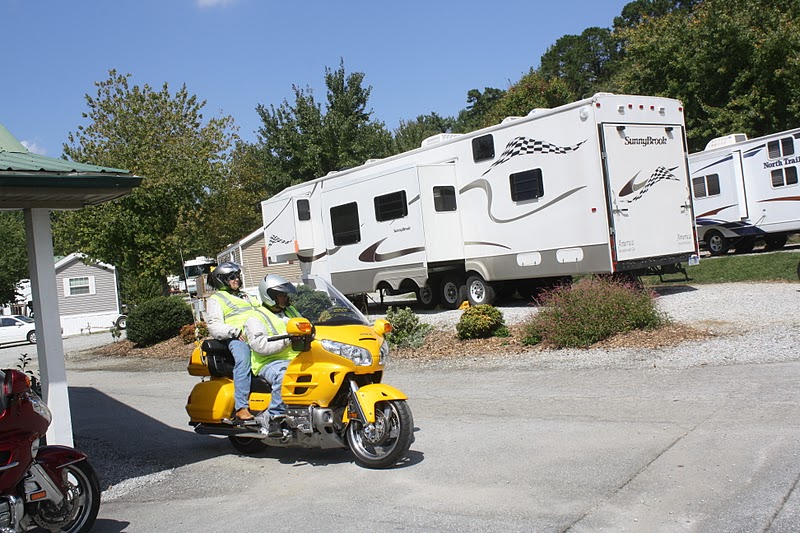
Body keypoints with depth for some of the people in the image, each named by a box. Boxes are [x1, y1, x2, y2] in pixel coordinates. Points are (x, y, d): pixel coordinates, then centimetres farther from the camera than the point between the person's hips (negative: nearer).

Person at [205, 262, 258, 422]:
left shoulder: (246, 297, 36)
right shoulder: (215, 300, 14)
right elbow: (214, 326, 0)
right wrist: (236, 331, -17)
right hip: (236, 338, -6)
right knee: (243, 360, -37)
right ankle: (241, 407, -41)